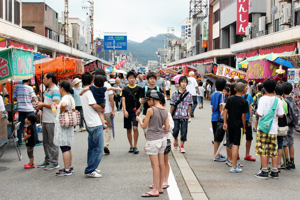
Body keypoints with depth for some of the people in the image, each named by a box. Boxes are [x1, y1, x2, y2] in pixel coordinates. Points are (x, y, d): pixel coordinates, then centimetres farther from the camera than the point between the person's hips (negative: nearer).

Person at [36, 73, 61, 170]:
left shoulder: (55, 90, -12)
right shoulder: (47, 90, 19)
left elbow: (56, 105, -22)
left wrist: (43, 104, -12)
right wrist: (40, 105, 7)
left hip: (52, 121, -10)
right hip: (45, 120, 10)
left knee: (52, 142, -4)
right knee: (46, 142, 15)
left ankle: (55, 163, 3)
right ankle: (47, 161, 24)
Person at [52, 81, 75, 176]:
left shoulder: (65, 98, -17)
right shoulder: (70, 97, 14)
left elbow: (64, 105, -40)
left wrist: (61, 112, -22)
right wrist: (57, 107, 18)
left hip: (62, 124, -10)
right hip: (68, 125, 10)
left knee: (64, 148, -7)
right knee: (68, 147, 17)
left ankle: (67, 170, -4)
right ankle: (70, 167, 25)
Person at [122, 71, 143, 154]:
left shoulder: (139, 88, 2)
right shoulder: (125, 89, 4)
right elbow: (123, 100, -1)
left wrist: (139, 109, -8)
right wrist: (125, 111, -14)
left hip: (135, 111, -2)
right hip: (127, 112, 2)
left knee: (135, 128, -15)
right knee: (129, 129, 8)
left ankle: (135, 146, -4)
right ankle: (131, 146, 21)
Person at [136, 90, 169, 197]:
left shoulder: (151, 110, -16)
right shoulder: (165, 110, 4)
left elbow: (144, 126, -9)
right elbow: (167, 128, 5)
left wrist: (139, 120, 10)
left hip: (152, 140, -7)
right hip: (162, 138, 7)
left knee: (155, 165, -4)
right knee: (161, 163, 12)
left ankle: (155, 190, 2)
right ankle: (160, 187, 21)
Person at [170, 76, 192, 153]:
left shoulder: (188, 94, 2)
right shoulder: (175, 94, -1)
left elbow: (190, 106, 7)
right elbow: (172, 105, 3)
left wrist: (189, 116, 6)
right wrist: (170, 115, 4)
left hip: (184, 116, 1)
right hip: (176, 116, 0)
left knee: (184, 131, 0)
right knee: (175, 130, 0)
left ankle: (182, 146, 13)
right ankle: (175, 139, 33)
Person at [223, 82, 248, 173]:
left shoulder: (230, 99, 4)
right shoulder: (244, 102, -10)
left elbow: (225, 111, 3)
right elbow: (243, 115, -10)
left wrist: (225, 123, 9)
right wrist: (244, 127, -1)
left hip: (230, 124, 5)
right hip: (238, 125, -5)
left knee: (233, 144, 19)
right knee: (236, 145, -4)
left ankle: (235, 163, 30)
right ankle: (234, 167, -3)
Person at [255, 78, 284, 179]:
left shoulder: (263, 99, -11)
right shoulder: (277, 100, 1)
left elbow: (260, 114, -17)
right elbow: (281, 114, -1)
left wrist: (256, 111, 4)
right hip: (274, 129, 4)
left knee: (263, 149, 1)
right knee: (274, 150, 10)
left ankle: (264, 171, 3)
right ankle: (275, 171, 14)